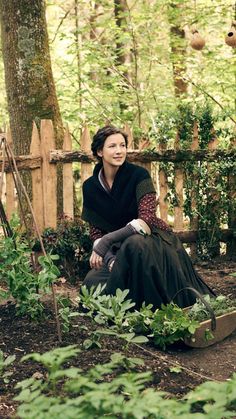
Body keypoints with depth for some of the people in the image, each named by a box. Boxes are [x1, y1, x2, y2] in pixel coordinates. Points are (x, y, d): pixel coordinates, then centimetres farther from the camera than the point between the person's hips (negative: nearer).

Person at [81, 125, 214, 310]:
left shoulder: (138, 175, -14)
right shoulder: (90, 187, -1)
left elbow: (147, 221, -23)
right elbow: (95, 230, 2)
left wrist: (107, 240, -31)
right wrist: (109, 259, -17)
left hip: (152, 241, -4)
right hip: (117, 250, 4)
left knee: (134, 244, -38)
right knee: (93, 282, -22)